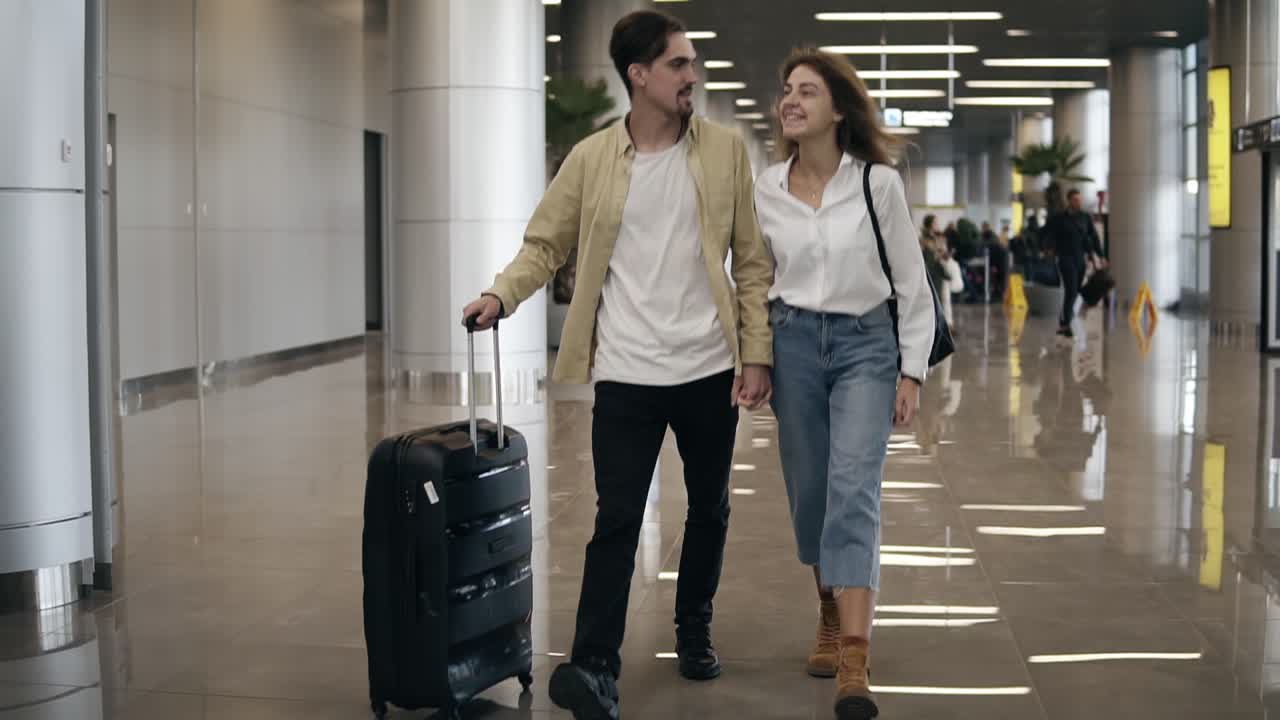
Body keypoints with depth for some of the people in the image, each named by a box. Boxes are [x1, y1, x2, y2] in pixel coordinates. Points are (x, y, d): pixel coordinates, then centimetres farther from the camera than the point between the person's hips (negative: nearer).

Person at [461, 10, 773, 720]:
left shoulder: (725, 150, 1)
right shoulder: (591, 159, 0)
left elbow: (752, 260, 1)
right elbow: (545, 243, 3)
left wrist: (757, 354, -5)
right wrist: (502, 294, -16)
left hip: (710, 369, 2)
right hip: (626, 374, -2)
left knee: (709, 510, 15)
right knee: (617, 519, -7)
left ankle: (694, 631, 35)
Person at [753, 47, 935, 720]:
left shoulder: (878, 183, -5)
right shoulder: (765, 187, 3)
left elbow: (912, 283, 0)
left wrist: (911, 371, -2)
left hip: (865, 343, -3)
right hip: (793, 342, 3)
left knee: (853, 491, -16)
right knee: (809, 493, 8)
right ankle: (831, 617, 32)